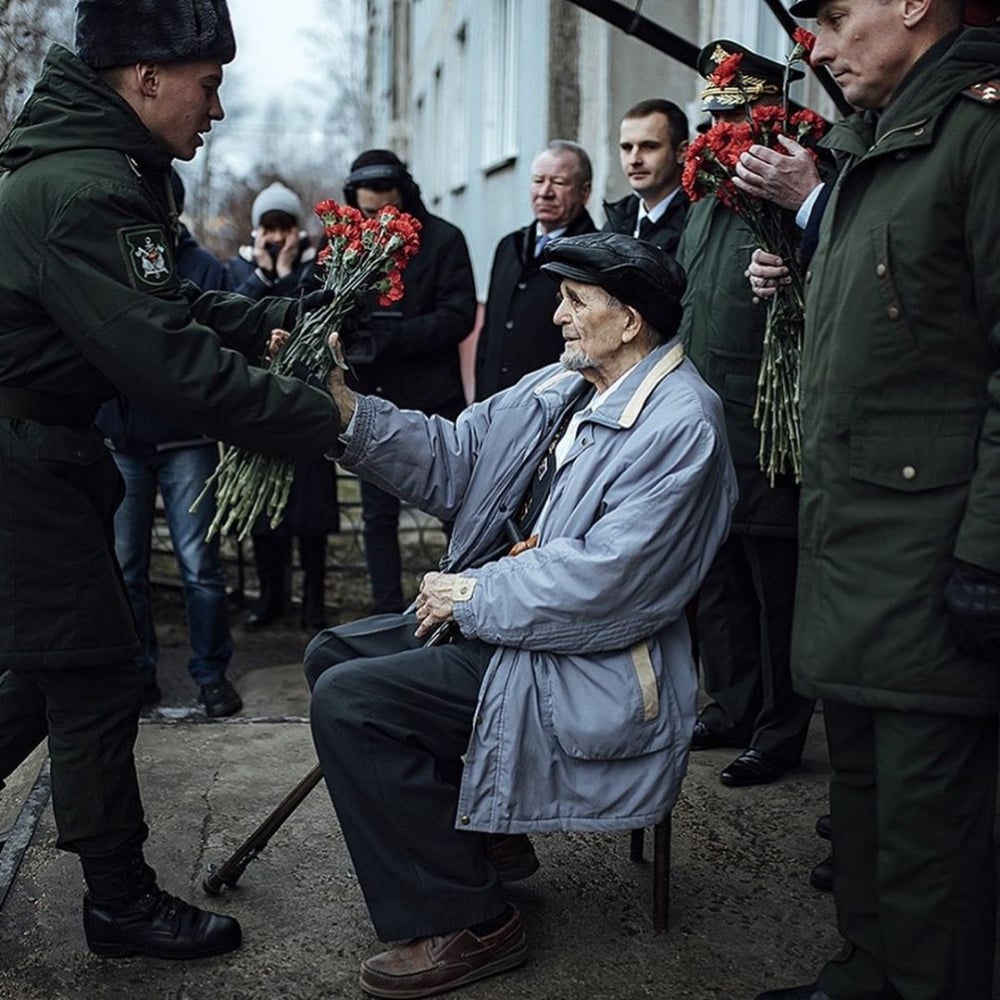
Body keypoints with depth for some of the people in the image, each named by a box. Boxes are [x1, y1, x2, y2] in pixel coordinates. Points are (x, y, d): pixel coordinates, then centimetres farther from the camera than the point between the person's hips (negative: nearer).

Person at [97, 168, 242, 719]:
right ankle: (138, 670, 22)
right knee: (125, 564, 9)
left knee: (199, 565, 0)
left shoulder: (203, 270, -1)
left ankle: (211, 672, 12)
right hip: (119, 443, 3)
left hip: (186, 441, -3)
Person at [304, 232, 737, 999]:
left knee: (348, 702, -18)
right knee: (333, 655, 12)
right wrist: (347, 411, -6)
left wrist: (474, 596, -17)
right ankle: (483, 836, 22)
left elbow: (605, 582, -26)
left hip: (586, 668, -10)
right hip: (504, 616, 10)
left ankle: (465, 923, -4)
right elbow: (453, 460, 6)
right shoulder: (558, 389, 7)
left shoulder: (680, 425, -20)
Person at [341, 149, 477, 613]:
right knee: (378, 515, 8)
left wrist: (390, 336, -20)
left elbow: (459, 316, -10)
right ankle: (388, 618, 17)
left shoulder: (443, 240, -2)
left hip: (432, 400, -3)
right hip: (371, 401, 3)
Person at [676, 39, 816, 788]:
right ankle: (732, 710, 31)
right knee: (719, 589, 17)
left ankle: (780, 734, 15)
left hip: (766, 442, -8)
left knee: (776, 592, 3)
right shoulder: (704, 210, 15)